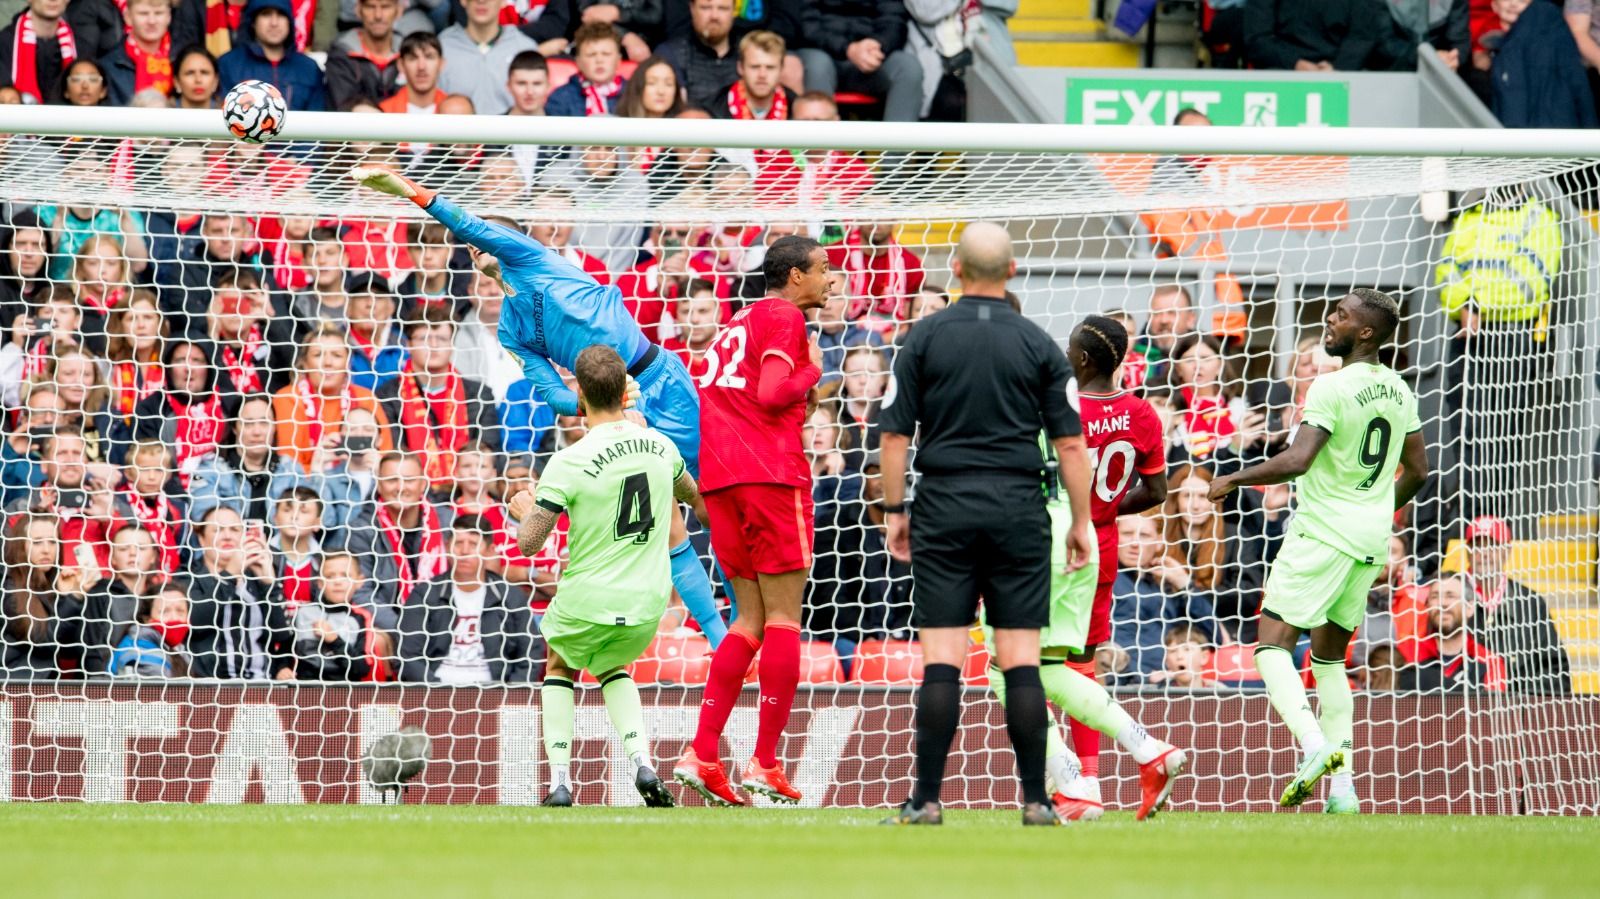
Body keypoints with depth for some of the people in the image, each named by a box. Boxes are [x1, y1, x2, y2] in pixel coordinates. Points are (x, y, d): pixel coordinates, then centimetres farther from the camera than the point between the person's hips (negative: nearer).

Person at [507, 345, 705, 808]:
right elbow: (693, 496, 21)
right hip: (648, 604, 3)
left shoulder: (568, 463, -18)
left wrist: (524, 509, 8)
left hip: (586, 604, -3)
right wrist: (702, 509, 45)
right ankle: (643, 764, 8)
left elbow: (529, 544, -14)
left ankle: (560, 782, 16)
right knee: (610, 668, 31)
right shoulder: (660, 446, -2)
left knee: (559, 665, 27)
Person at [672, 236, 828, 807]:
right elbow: (773, 392, -16)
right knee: (784, 615, -4)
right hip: (770, 472, -9)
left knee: (751, 619, 11)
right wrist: (813, 371, 1)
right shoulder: (784, 316, -3)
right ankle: (765, 764, -8)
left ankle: (702, 755, 0)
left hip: (720, 478, 9)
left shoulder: (743, 320, 23)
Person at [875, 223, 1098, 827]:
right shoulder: (1038, 345, 3)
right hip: (1018, 507, 0)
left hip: (945, 506, 0)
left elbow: (894, 435, 1)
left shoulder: (925, 339, 2)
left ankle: (927, 799, -4)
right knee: (1021, 659, 2)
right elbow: (1069, 443, 2)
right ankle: (1035, 800, 1)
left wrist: (895, 512, 9)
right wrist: (1080, 522, 10)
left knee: (941, 659, -1)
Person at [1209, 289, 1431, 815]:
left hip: (1322, 534, -8)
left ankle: (1315, 745, -30)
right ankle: (1342, 788, 8)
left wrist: (1233, 480, -10)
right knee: (1329, 659, 16)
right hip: (1373, 540, 8)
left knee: (1272, 646, -8)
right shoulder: (1399, 391, 10)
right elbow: (1417, 470, 19)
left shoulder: (1333, 388, -15)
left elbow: (1297, 460, -24)